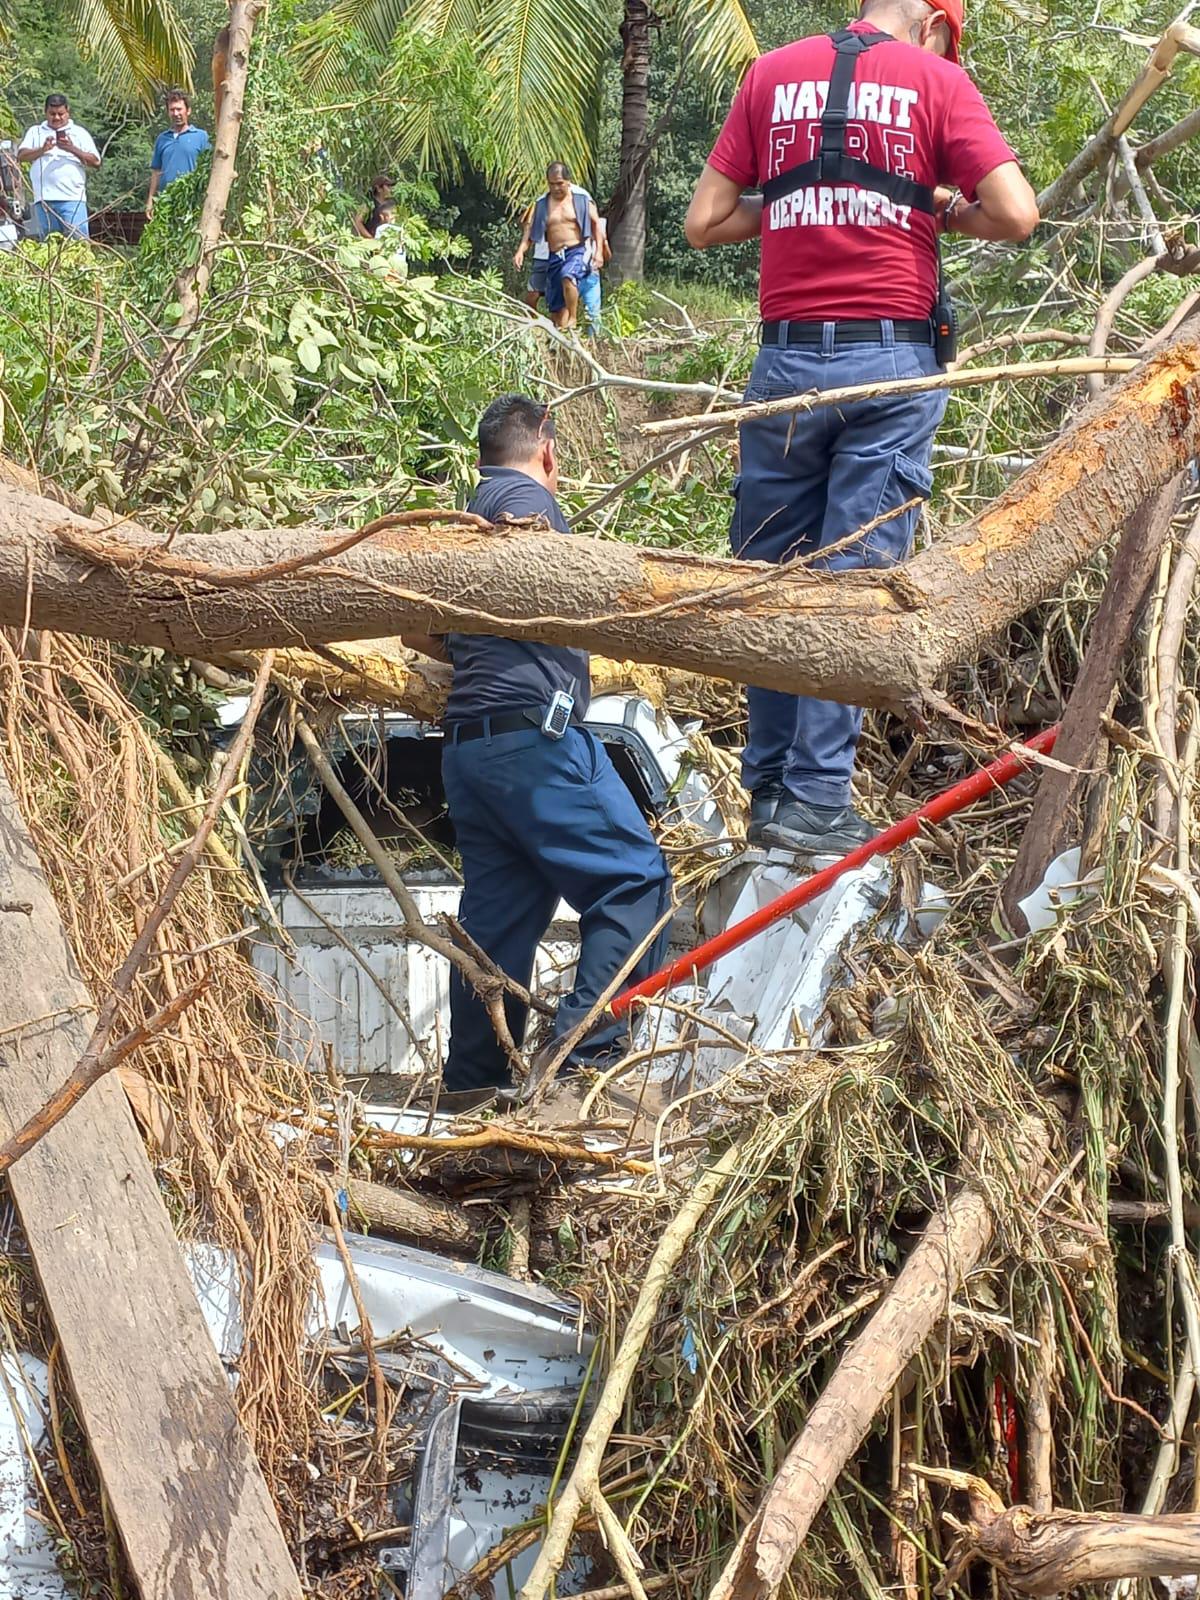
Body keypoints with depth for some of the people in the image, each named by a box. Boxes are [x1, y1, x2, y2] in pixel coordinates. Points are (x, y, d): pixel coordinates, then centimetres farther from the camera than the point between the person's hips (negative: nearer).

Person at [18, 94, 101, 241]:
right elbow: (21, 156, 5)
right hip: (44, 199, 2)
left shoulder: (80, 133, 13)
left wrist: (72, 149, -10)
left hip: (72, 199, -2)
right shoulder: (35, 132, 18)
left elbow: (95, 162, 5)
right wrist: (42, 149, -12)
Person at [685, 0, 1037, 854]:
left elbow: (703, 222, 9)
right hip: (890, 360, -3)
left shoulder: (772, 74, 11)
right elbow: (1017, 214, -7)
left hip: (787, 358, 3)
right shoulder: (934, 78, 2)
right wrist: (939, 210, 10)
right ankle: (816, 801, 0)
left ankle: (769, 787, 16)